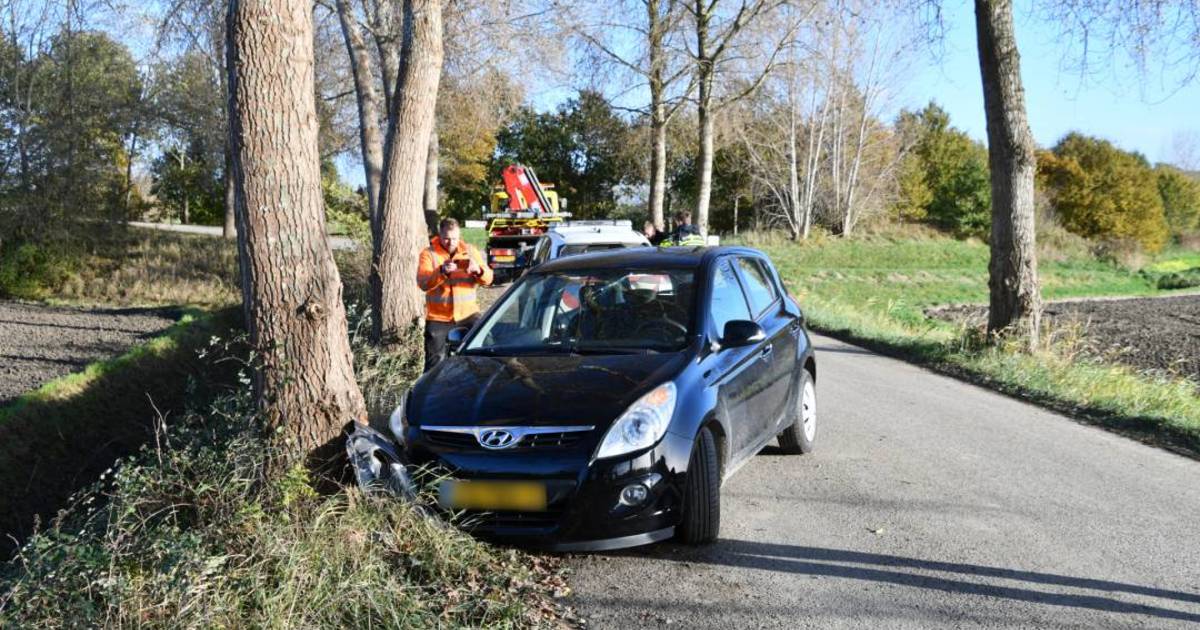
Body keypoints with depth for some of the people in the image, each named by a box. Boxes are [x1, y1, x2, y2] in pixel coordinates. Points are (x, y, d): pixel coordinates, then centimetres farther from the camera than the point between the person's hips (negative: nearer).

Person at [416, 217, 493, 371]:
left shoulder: (470, 250, 6)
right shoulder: (428, 254, -3)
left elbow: (488, 279, -1)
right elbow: (423, 283, -18)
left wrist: (478, 270, -25)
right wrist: (442, 271, -35)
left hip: (467, 314, 2)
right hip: (438, 318, -2)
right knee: (435, 363, 0)